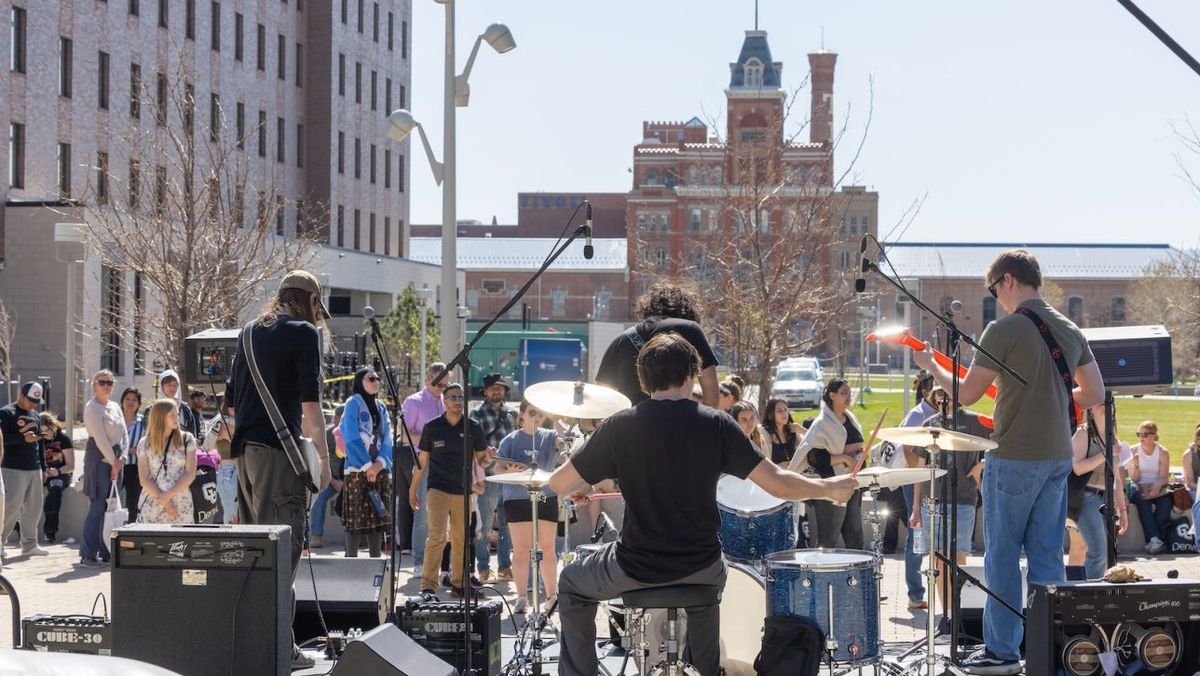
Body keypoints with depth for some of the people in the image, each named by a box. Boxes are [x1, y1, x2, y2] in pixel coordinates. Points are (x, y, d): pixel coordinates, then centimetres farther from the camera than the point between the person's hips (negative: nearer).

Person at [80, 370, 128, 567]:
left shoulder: (115, 407, 16)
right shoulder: (92, 408, -7)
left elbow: (124, 434, 12)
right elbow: (100, 438, -13)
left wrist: (121, 458, -2)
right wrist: (113, 462, -11)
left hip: (116, 460, 8)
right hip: (99, 459, -7)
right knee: (98, 506, -10)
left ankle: (105, 551, 9)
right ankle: (88, 554, -8)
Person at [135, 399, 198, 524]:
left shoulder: (187, 439, 5)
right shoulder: (145, 444, 5)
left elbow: (190, 474, 0)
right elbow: (144, 479, 1)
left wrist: (168, 495, -9)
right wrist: (164, 501, -10)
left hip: (181, 504, 0)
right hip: (151, 504, 0)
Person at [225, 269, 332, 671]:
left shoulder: (250, 333, 19)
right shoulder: (304, 333, -3)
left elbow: (232, 398, 21)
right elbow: (310, 400, -12)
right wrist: (323, 457, -9)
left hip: (244, 448, 8)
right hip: (280, 449, -8)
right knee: (284, 546, -8)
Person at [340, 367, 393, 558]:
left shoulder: (381, 407, 15)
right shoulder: (353, 404, -3)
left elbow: (387, 438, 9)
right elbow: (352, 439, -10)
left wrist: (380, 462, -7)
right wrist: (367, 465, -12)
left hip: (379, 470, 6)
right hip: (357, 470, -6)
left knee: (378, 516, 4)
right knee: (355, 519, -5)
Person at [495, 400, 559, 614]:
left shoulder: (548, 437, 6)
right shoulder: (511, 440, 3)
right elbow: (498, 469, 2)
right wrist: (510, 472, -18)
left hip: (547, 498, 2)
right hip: (518, 499, -2)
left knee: (547, 549, 8)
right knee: (521, 549, -2)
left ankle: (552, 595, 17)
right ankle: (522, 598, 0)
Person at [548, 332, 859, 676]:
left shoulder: (620, 426, -9)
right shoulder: (715, 424, -8)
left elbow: (558, 484, -5)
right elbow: (779, 484, -11)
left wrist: (580, 487, 19)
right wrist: (831, 488, 5)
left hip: (635, 569, -2)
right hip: (699, 568, 2)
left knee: (571, 584, 28)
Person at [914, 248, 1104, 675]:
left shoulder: (1004, 330, -13)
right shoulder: (1071, 331, 8)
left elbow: (966, 394, -9)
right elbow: (1095, 394, 12)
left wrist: (931, 365, 7)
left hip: (1014, 460, -6)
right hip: (1058, 458, 7)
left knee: (1003, 556, 2)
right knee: (1047, 557, 10)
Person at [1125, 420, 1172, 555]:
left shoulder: (1163, 452, 2)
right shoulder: (1134, 451, 1)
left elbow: (1165, 478, -3)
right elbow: (1134, 479, -1)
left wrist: (1158, 484, -26)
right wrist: (1136, 464, -21)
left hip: (1157, 488, 1)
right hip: (1140, 489, -1)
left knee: (1166, 500, -33)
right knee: (1143, 501, -35)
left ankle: (1153, 540, -35)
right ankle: (1154, 538, -47)